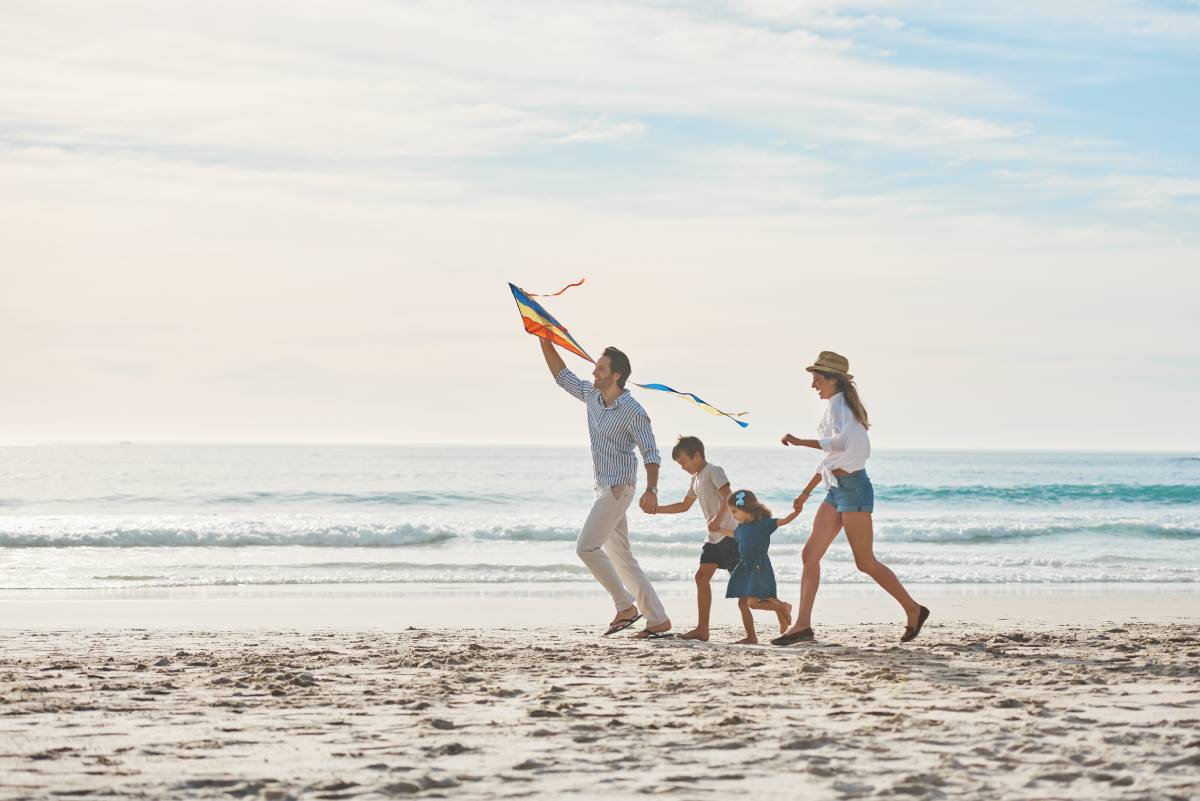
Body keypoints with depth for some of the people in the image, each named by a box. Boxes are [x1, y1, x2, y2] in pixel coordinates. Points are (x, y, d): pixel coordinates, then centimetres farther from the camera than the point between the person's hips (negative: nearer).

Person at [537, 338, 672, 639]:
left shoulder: (632, 411, -16)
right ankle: (658, 620, 10)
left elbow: (650, 452, -17)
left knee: (586, 546, -15)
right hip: (604, 487, 9)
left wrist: (651, 490, -29)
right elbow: (562, 376, 18)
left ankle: (626, 607, -7)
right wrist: (545, 343, 10)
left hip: (618, 487, -9)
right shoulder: (592, 395, 7)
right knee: (620, 556, 8)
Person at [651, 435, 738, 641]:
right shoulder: (696, 479, 19)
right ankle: (702, 629, 1)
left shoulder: (713, 471, -10)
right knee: (702, 576, 2)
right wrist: (657, 509, 20)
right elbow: (684, 506, 30)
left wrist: (718, 519, -35)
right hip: (714, 537, 9)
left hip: (728, 533, -9)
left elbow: (728, 497, -23)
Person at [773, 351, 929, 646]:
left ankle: (913, 610, 9)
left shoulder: (840, 405, -12)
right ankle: (802, 624, 2)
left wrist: (801, 442, -30)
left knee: (865, 561, -4)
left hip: (853, 488, -10)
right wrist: (806, 492, 26)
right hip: (837, 490, 10)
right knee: (810, 554, 3)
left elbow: (840, 443, -32)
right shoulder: (836, 407, 17)